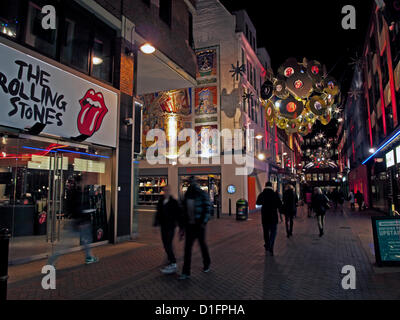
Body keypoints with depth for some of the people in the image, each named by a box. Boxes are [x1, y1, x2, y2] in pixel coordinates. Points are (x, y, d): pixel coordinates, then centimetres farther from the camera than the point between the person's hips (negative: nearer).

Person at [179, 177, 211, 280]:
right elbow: (185, 210, 13)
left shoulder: (202, 194, -7)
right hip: (189, 225, 4)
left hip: (199, 225, -4)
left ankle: (207, 264, 37)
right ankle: (186, 272, 4)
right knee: (187, 247, -1)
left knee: (202, 244, 13)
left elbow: (208, 208, -11)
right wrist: (183, 225, 13)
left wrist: (204, 222, -20)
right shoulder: (187, 195, 8)